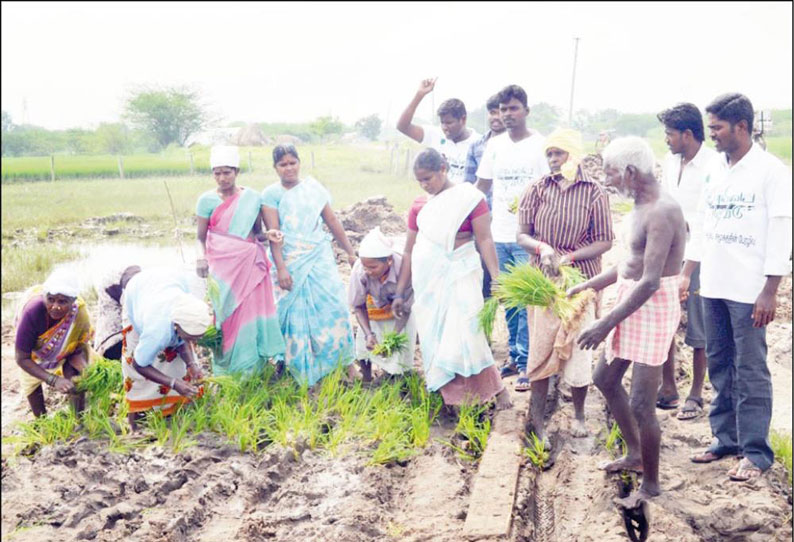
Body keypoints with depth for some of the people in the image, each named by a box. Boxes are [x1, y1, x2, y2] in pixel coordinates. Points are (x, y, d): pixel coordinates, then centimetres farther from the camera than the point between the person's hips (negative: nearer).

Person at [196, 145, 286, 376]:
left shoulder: (253, 198, 4)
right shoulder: (207, 200, -1)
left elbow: (257, 233, 11)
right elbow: (200, 237, 4)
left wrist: (268, 235, -10)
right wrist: (201, 257, -12)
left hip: (250, 263, 2)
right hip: (222, 266, -2)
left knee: (253, 312, 2)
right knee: (228, 313, 2)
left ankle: (252, 364, 14)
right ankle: (228, 368, 12)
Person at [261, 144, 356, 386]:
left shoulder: (314, 188, 6)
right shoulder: (271, 194, -1)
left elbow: (332, 221, 10)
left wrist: (350, 252, 11)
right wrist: (281, 268, -16)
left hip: (320, 259, 2)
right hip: (291, 263, -2)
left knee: (331, 306, -3)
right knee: (295, 314, 2)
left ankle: (340, 362, 9)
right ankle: (300, 368, 14)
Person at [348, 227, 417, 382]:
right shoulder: (359, 270, -35)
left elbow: (405, 308, -24)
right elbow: (358, 306, -18)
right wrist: (368, 334, -31)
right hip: (375, 306, 1)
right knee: (365, 345, -5)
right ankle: (366, 379, 21)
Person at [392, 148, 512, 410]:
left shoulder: (469, 198, -5)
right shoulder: (419, 206, 9)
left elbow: (484, 240, -9)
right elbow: (409, 251, 12)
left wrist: (496, 278, -18)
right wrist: (400, 293, 13)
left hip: (459, 274, -5)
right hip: (427, 280, 5)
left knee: (464, 333, -13)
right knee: (432, 339, 5)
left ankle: (496, 389, 5)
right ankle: (447, 396, 16)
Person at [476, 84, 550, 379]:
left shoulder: (540, 145, -4)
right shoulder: (495, 144, 10)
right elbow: (482, 185, 16)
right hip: (499, 234, 5)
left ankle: (526, 360, 4)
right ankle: (514, 354, 23)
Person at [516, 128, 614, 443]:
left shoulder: (594, 193, -3)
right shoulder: (538, 190, 2)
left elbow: (605, 241, -4)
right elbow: (522, 235, 1)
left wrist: (568, 257, -17)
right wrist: (542, 248, -20)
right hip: (543, 279, 1)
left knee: (579, 346, 3)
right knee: (541, 346, 2)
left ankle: (579, 414, 24)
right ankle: (537, 418, 13)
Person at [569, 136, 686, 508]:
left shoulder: (661, 212, -24)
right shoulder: (642, 205, 8)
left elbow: (650, 282, -28)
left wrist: (607, 323, -24)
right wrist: (590, 284, 20)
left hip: (654, 308, -10)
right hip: (631, 303, 10)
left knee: (641, 405, -3)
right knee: (605, 378, 22)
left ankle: (651, 484, 17)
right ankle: (635, 453, 39)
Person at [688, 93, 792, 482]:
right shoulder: (714, 170, 11)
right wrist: (684, 275, 13)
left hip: (749, 290, -6)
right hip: (712, 286, 7)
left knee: (750, 372, -1)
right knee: (719, 366, 12)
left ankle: (756, 452, 8)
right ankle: (725, 439, 23)